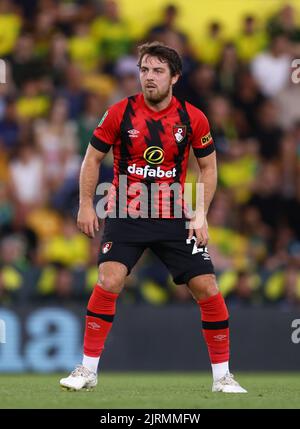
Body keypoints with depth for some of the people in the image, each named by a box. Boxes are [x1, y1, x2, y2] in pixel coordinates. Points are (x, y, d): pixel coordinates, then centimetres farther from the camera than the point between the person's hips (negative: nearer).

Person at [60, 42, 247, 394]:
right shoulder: (120, 113, -6)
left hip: (174, 219, 1)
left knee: (207, 287, -5)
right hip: (125, 216, -1)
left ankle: (222, 376, 10)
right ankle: (87, 370, -10)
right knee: (109, 280, -20)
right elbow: (93, 157, 4)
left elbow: (208, 166, 8)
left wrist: (201, 215, -1)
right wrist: (86, 204, -3)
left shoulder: (192, 118, -4)